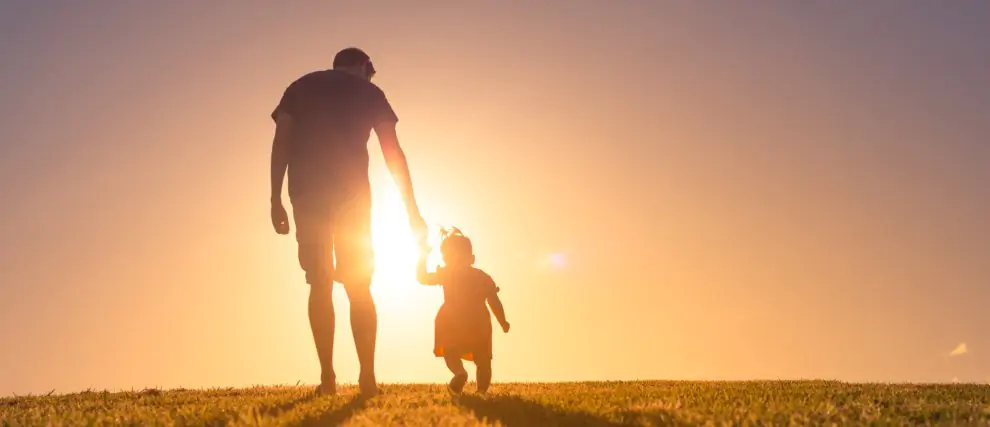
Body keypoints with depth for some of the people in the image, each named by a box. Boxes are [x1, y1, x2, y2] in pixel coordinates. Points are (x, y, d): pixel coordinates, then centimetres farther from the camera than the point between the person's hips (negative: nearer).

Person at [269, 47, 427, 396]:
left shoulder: (300, 87, 18)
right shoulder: (369, 92, 14)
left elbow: (281, 142, 6)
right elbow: (393, 153, 7)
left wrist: (276, 200, 3)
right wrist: (411, 210, 7)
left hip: (307, 191, 1)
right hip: (351, 190, -1)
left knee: (320, 284, 4)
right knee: (359, 287, 4)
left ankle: (327, 376, -3)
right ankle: (367, 376, -5)